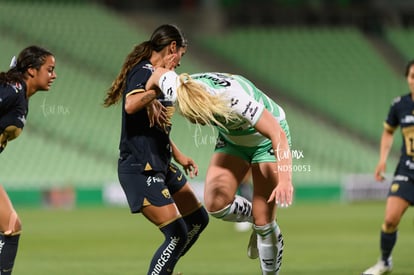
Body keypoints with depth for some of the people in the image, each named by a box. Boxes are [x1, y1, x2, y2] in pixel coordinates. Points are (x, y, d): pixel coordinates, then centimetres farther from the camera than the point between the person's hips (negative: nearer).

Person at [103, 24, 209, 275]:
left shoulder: (153, 73, 15)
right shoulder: (144, 71, -14)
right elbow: (131, 105, -35)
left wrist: (179, 156, 26)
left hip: (160, 167, 10)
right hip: (140, 170, -10)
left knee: (198, 219, 18)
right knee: (177, 235, -13)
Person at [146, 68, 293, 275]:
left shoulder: (235, 98, -42)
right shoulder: (179, 91, -27)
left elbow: (278, 134, -42)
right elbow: (160, 73, -4)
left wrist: (285, 179, -51)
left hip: (267, 139, -5)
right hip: (232, 139, 5)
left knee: (264, 223, -8)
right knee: (215, 203, -17)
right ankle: (254, 217, 13)